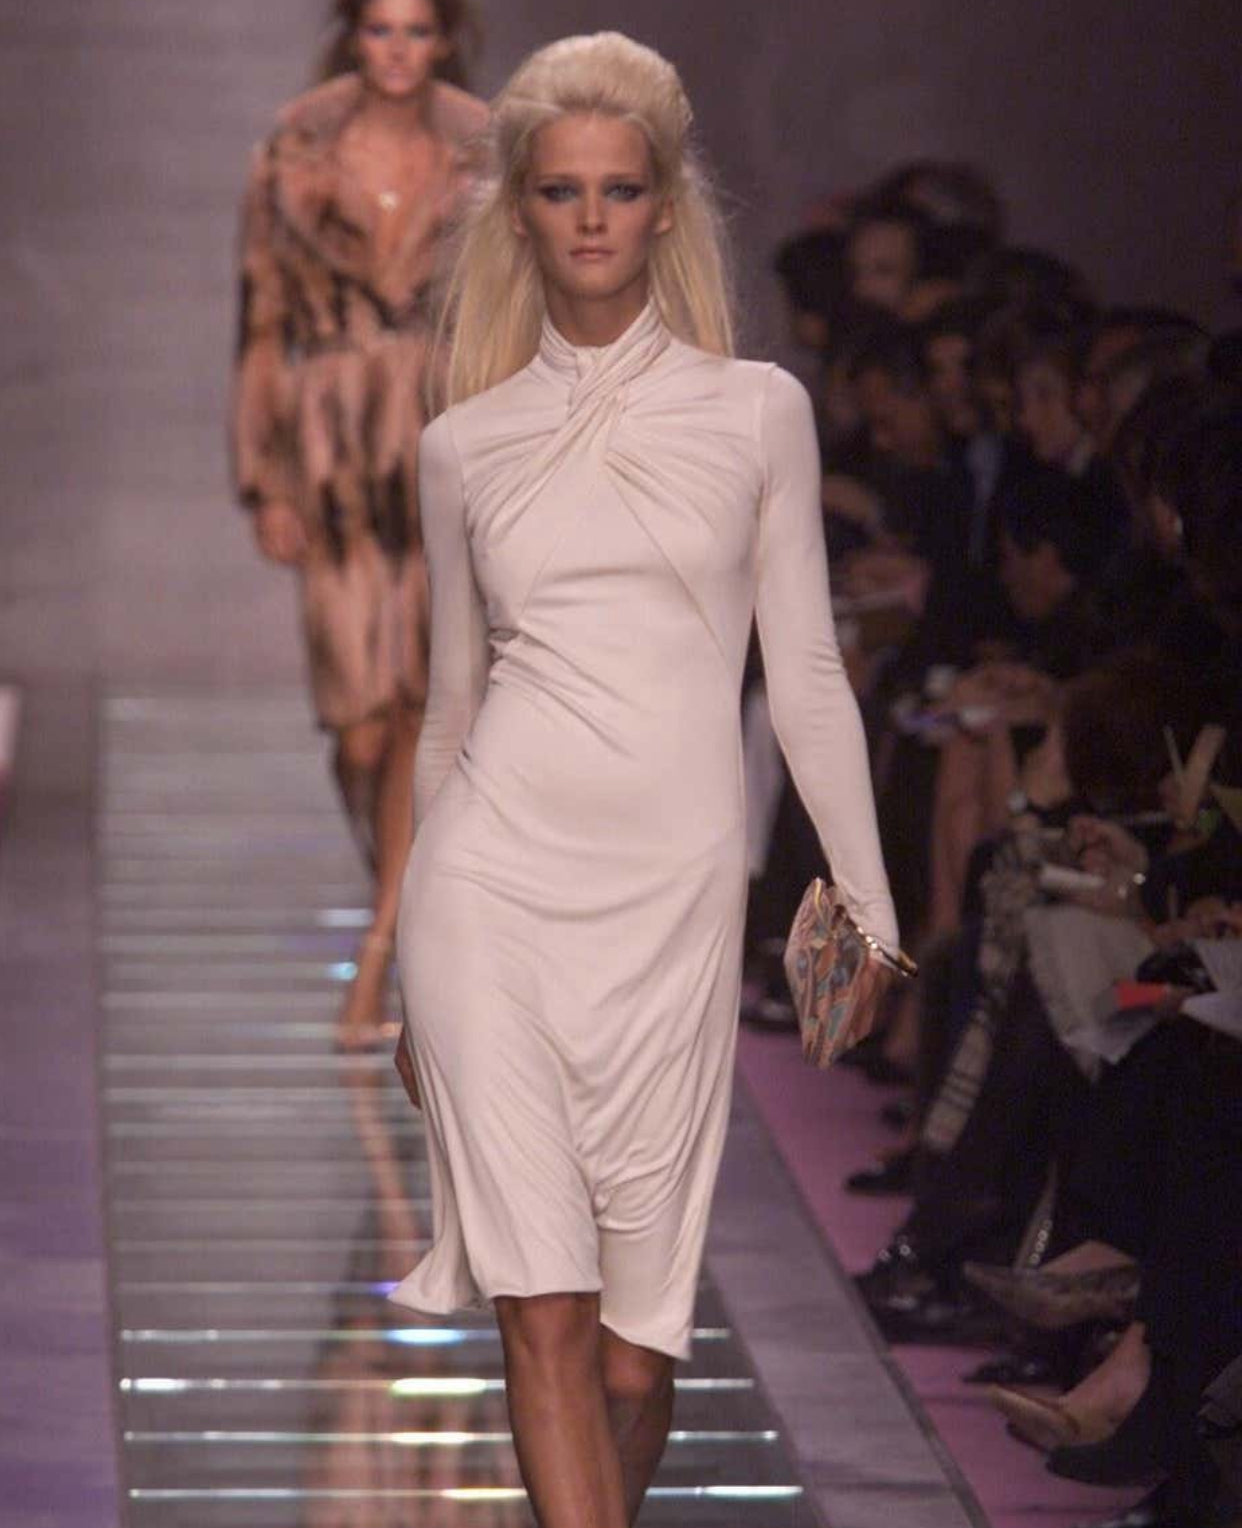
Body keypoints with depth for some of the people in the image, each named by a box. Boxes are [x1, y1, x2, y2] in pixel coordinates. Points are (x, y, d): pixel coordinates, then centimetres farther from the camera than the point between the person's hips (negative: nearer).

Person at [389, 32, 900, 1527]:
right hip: (495, 881, 0)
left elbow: (804, 673, 8)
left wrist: (872, 907, 5)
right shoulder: (466, 446, 8)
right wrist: (415, 964, 22)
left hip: (671, 896, 0)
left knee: (640, 1323, 2)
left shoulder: (756, 411, 6)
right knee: (545, 1305, -10)